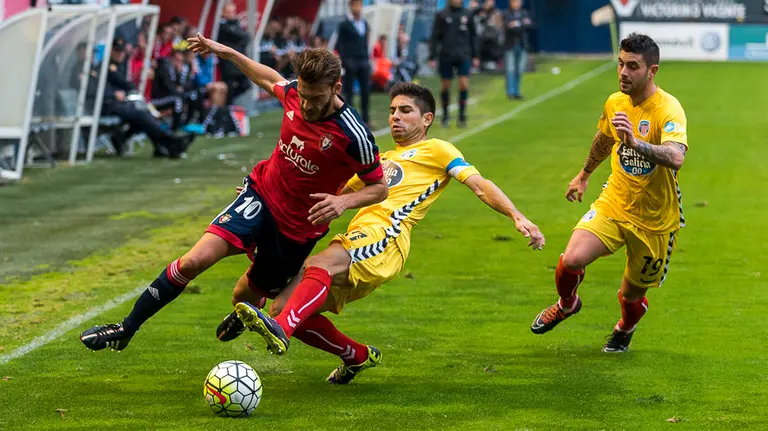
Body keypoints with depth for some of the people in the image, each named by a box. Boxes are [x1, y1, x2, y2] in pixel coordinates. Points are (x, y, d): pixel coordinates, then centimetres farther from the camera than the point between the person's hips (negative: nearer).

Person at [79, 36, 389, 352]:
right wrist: (227, 53, 18)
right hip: (261, 193, 3)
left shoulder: (353, 136, -24)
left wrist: (344, 201, -30)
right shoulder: (294, 93, -9)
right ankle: (127, 328, -9)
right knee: (196, 259, -19)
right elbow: (271, 80, 16)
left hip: (298, 227, -3)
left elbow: (379, 187, -11)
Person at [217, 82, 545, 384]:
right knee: (284, 308, -6)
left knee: (319, 265, -37)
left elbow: (480, 185, 6)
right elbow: (341, 193, 43)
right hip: (353, 241, 8)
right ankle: (358, 357, 11)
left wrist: (518, 217, -9)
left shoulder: (435, 150, 17)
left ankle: (280, 330, -61)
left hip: (383, 237, -7)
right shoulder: (382, 159, 37)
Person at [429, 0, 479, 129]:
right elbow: (435, 37, 2)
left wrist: (475, 56, 11)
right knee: (445, 86, 6)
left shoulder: (468, 14, 7)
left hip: (463, 56, 1)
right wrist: (432, 57, -3)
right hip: (446, 57, -1)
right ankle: (445, 115, 22)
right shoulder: (442, 15, 1)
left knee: (464, 84, -9)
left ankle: (462, 115, 1)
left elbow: (472, 36, 13)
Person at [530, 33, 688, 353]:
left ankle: (625, 329, 49)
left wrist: (635, 142, -56)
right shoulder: (615, 103, -2)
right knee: (572, 260, -20)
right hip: (613, 204, 4)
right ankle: (566, 305, 16)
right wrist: (584, 174, 37)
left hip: (655, 220, -4)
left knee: (632, 296, 9)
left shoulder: (668, 109, -22)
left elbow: (676, 158, -42)